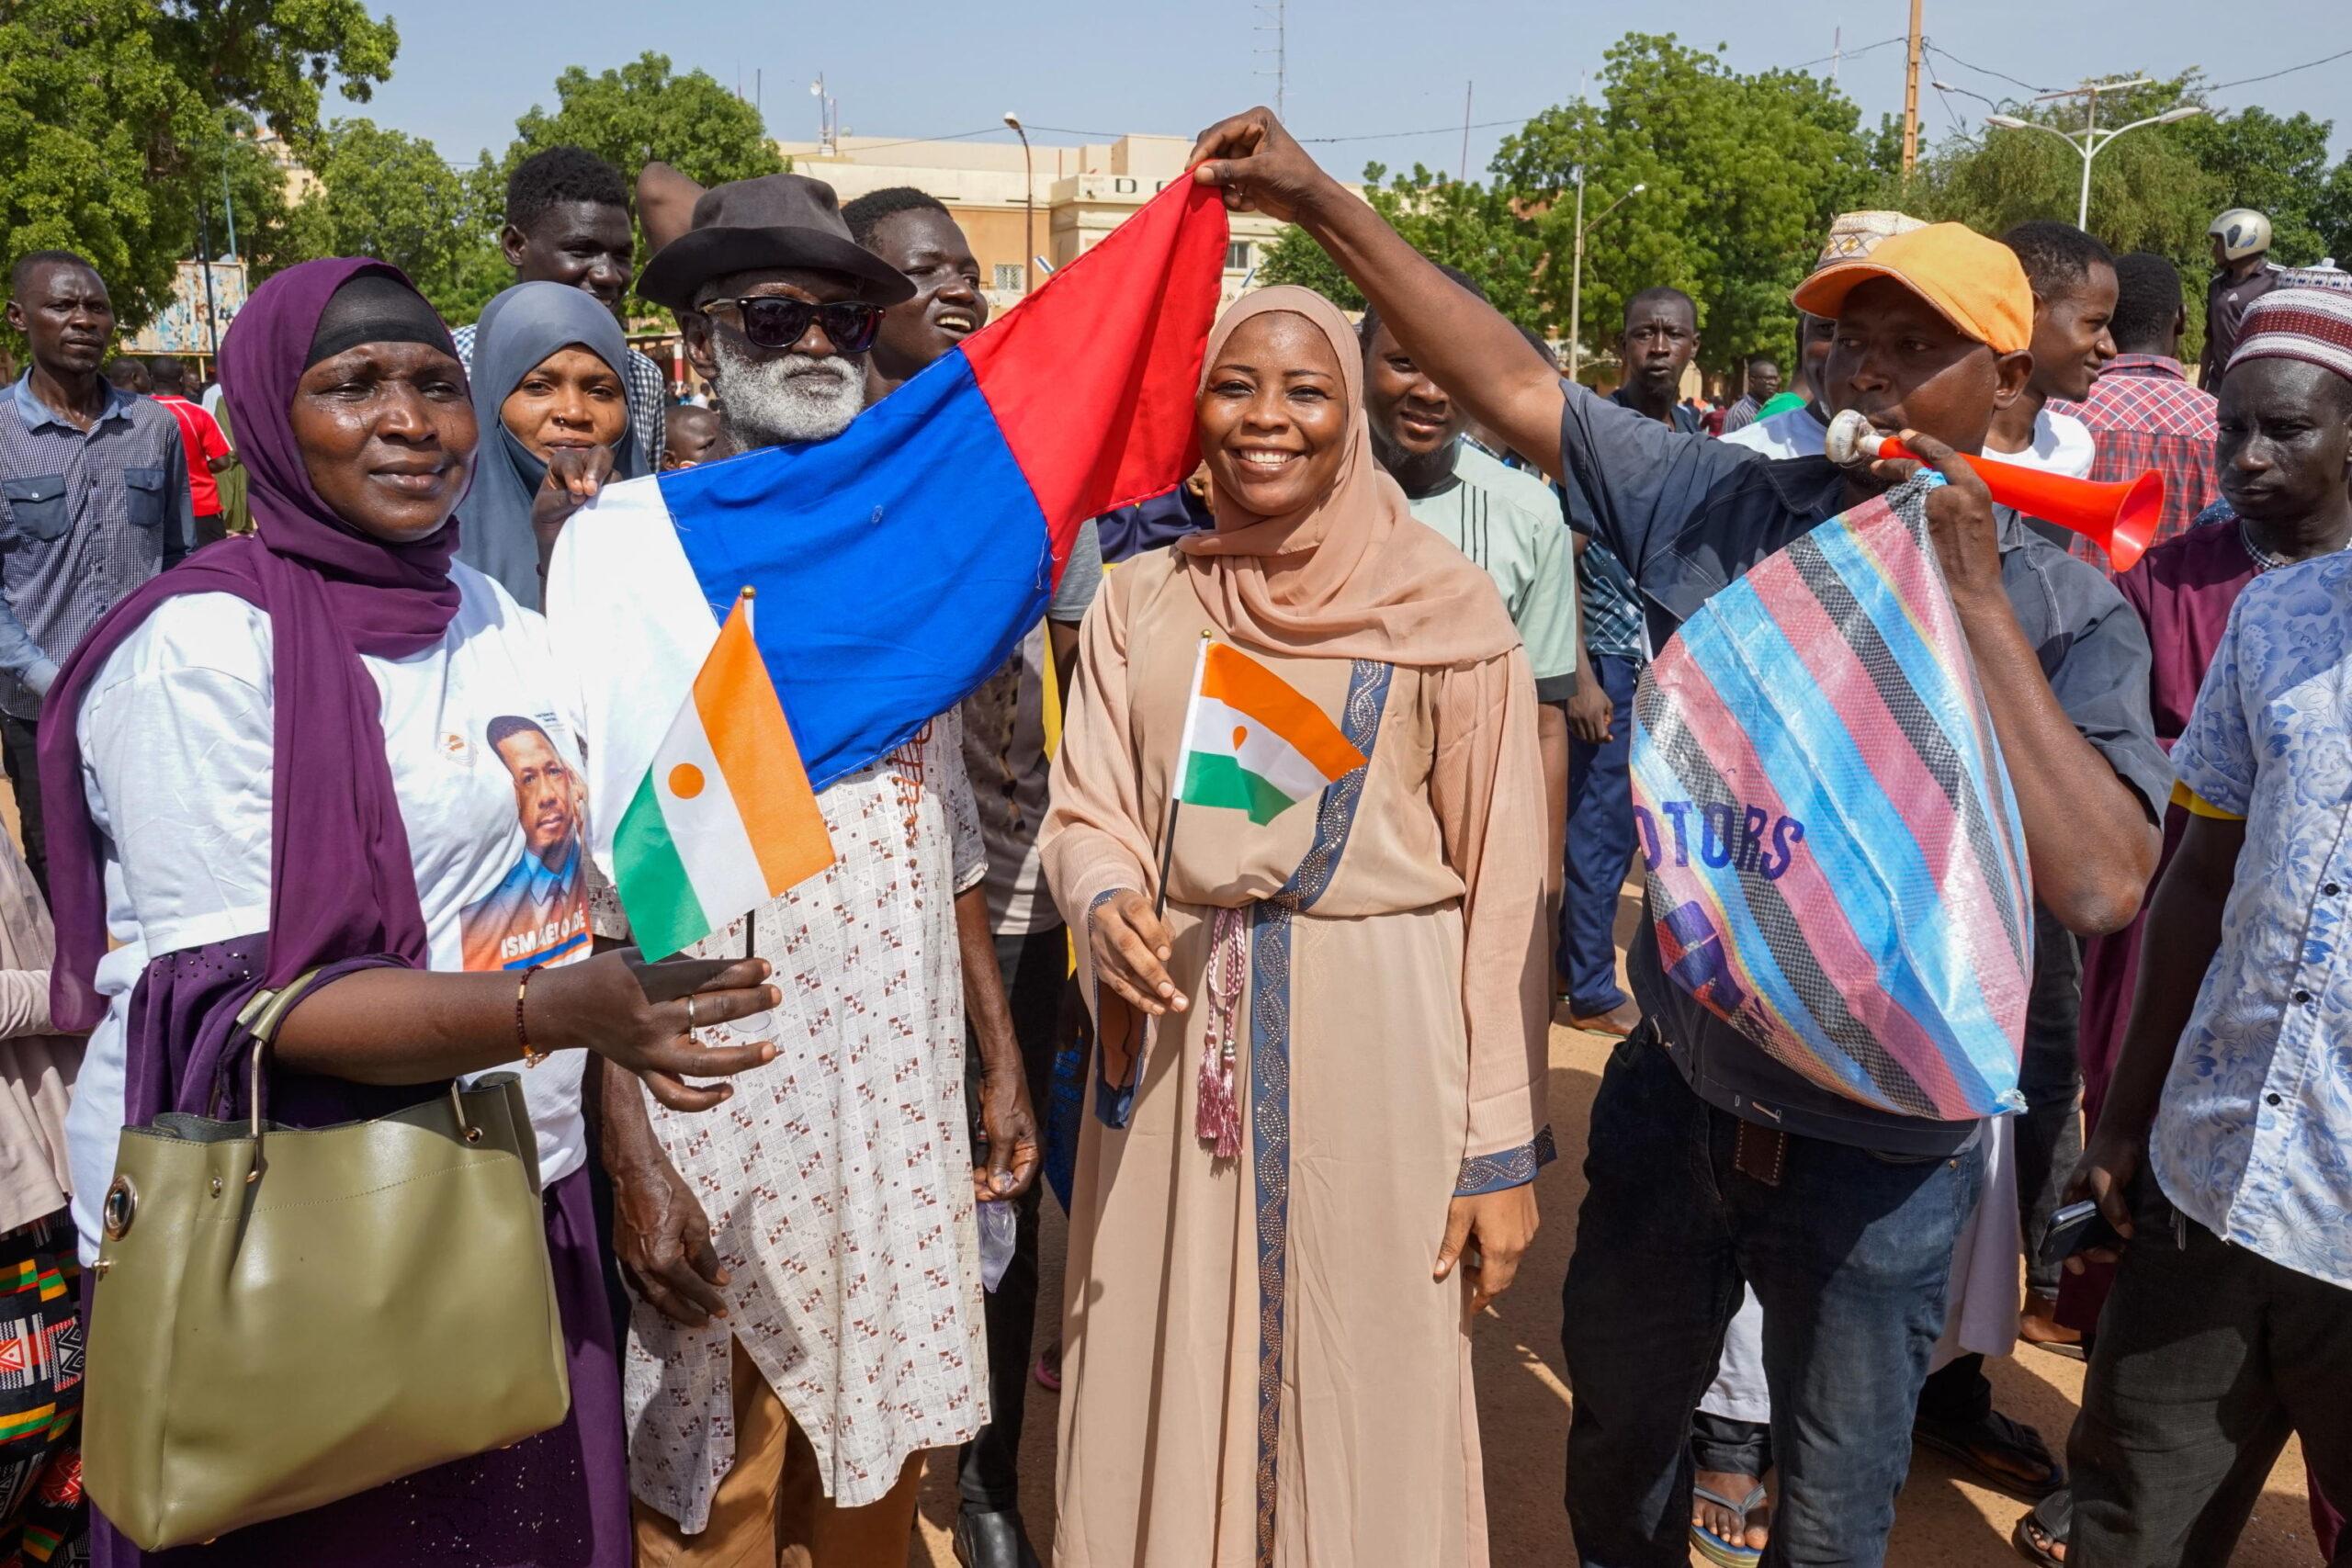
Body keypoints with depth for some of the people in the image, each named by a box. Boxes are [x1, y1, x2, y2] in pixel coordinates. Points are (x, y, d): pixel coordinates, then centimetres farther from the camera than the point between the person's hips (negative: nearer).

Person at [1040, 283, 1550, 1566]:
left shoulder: (1445, 610, -3)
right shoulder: (1140, 601, 7)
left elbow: (1501, 884, -4)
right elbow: (1086, 813, 6)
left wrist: (1502, 1147, -5)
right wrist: (1108, 903, -19)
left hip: (1377, 1043, -2)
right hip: (1179, 1044, 3)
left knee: (1367, 1410, 8)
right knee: (1167, 1399, 13)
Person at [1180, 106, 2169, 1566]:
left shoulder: (2065, 608, -11)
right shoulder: (1729, 506, -5)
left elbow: (2103, 885, -24)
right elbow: (1517, 386, -5)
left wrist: (1979, 600, -26)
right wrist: (1322, 202, -8)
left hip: (1883, 1147, -2)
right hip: (1679, 1085, 3)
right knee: (1619, 1436, 24)